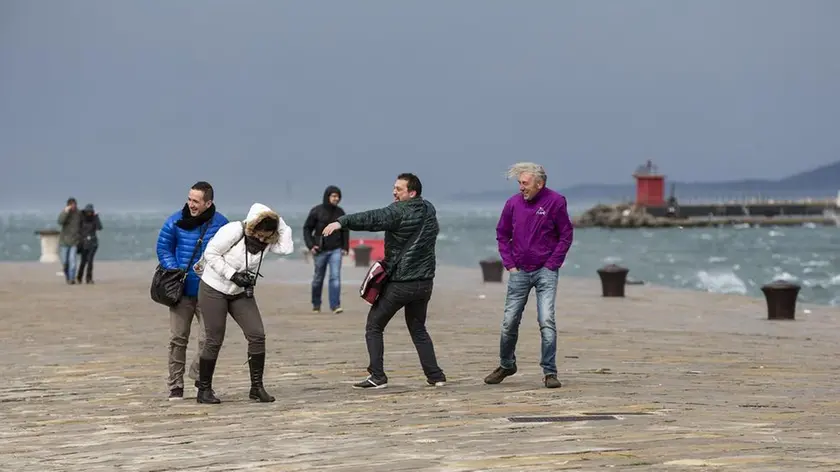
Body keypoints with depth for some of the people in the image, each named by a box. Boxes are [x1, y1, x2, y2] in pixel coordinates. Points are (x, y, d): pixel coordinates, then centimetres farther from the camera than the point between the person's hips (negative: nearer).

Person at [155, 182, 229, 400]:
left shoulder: (220, 224, -4)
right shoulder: (175, 222, -2)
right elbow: (164, 248, 7)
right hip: (182, 290, 1)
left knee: (208, 338, -5)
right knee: (177, 338, 3)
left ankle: (199, 377, 15)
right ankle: (175, 386, 11)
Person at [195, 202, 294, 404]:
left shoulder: (267, 241, -5)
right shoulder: (234, 231, -21)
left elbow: (287, 248, -22)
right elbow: (210, 253, -19)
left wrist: (280, 222, -18)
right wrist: (233, 275, -24)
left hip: (241, 293, 5)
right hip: (214, 290, -5)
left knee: (257, 335, -6)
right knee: (214, 341, -4)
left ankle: (257, 387, 2)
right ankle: (204, 390, 9)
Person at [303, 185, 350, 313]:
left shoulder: (340, 212, 4)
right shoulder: (316, 211, -5)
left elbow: (345, 230, 13)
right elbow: (307, 228, 0)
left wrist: (345, 247, 7)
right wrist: (310, 245, -9)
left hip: (336, 250, 1)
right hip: (320, 250, -1)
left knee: (335, 277, -11)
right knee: (318, 279, 10)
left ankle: (335, 305, -13)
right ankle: (316, 305, 25)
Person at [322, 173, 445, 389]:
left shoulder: (399, 211, -15)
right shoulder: (429, 210, 8)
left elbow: (372, 218, -29)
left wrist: (342, 222, -39)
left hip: (399, 282, -7)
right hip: (424, 282, 7)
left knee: (374, 327, 6)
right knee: (418, 329, 21)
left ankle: (377, 377, -1)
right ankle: (435, 376, 13)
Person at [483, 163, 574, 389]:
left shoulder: (555, 201, -9)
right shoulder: (513, 203, 0)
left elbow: (566, 236, -3)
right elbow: (502, 235, 11)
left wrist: (552, 265, -7)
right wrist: (509, 264, 3)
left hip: (545, 272, -3)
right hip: (519, 272, 3)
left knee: (546, 321, -11)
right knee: (509, 322, 8)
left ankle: (550, 372, -3)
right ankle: (506, 365, 29)